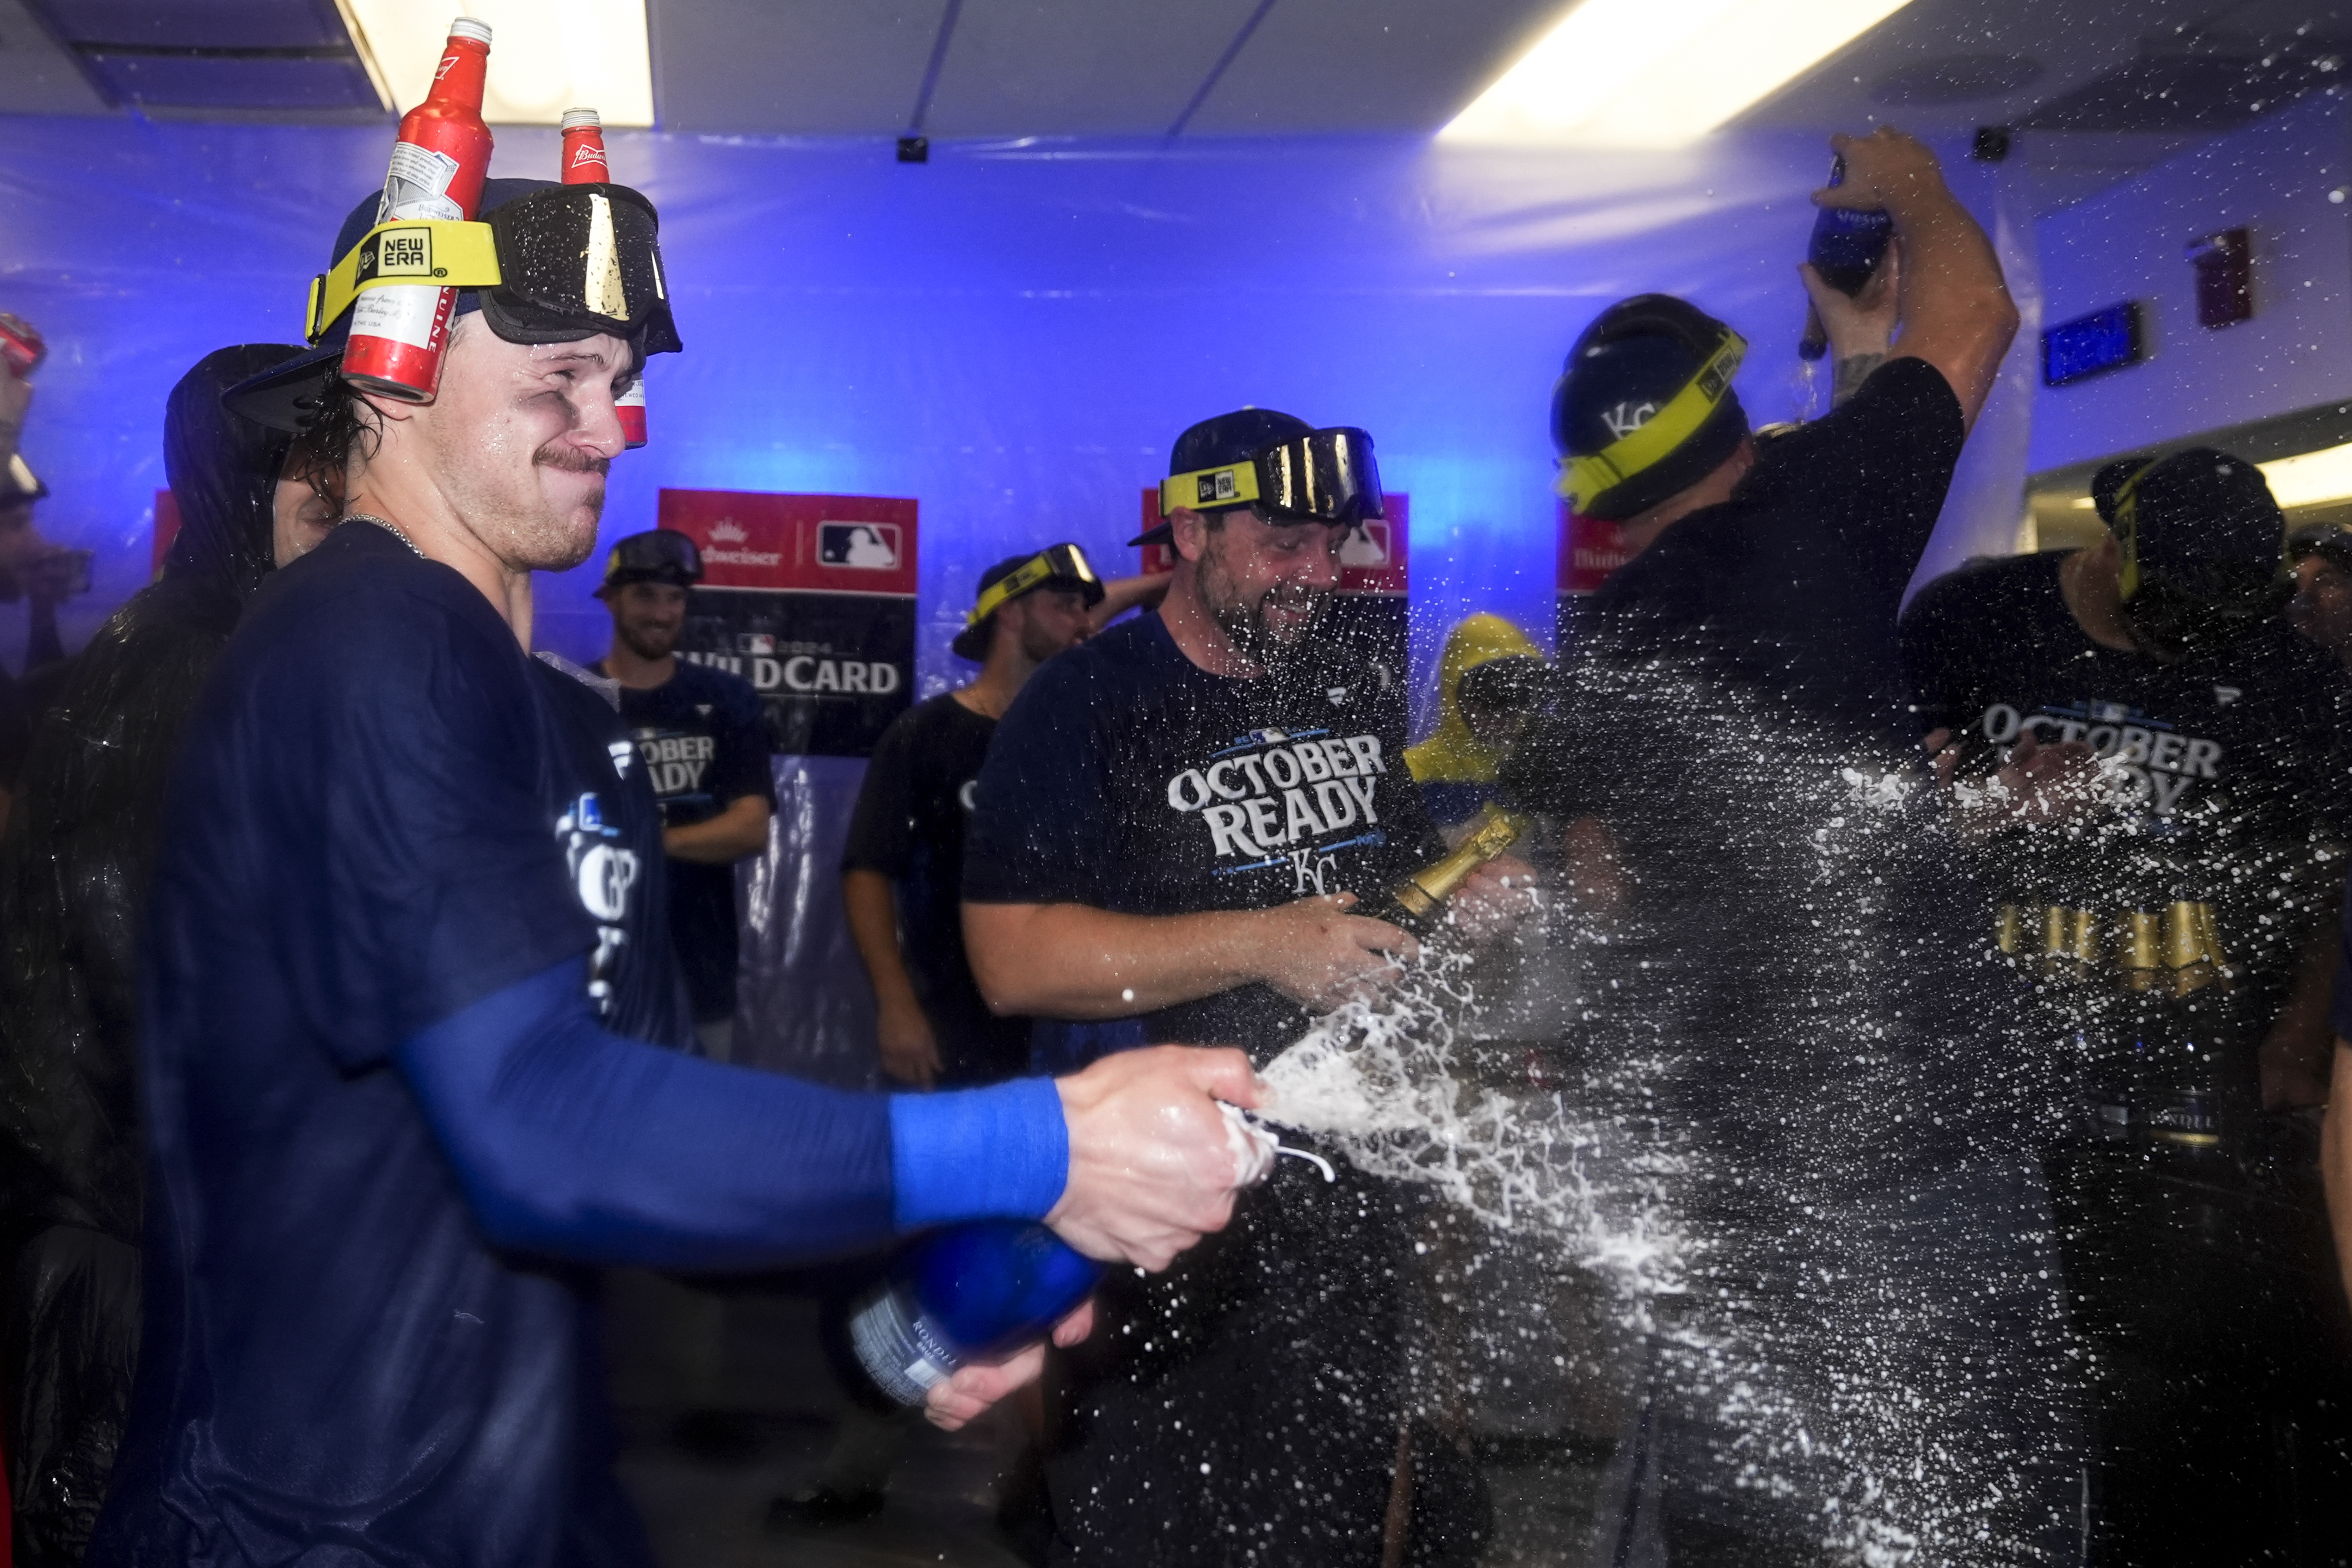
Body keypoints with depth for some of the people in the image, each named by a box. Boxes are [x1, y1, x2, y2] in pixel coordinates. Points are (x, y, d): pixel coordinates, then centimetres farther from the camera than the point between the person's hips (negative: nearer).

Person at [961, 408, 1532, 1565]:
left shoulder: (1351, 693, 10)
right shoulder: (1081, 710, -13)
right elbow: (1014, 961, -22)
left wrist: (1473, 895, 0)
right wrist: (1264, 943, -25)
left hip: (1345, 1196, 7)